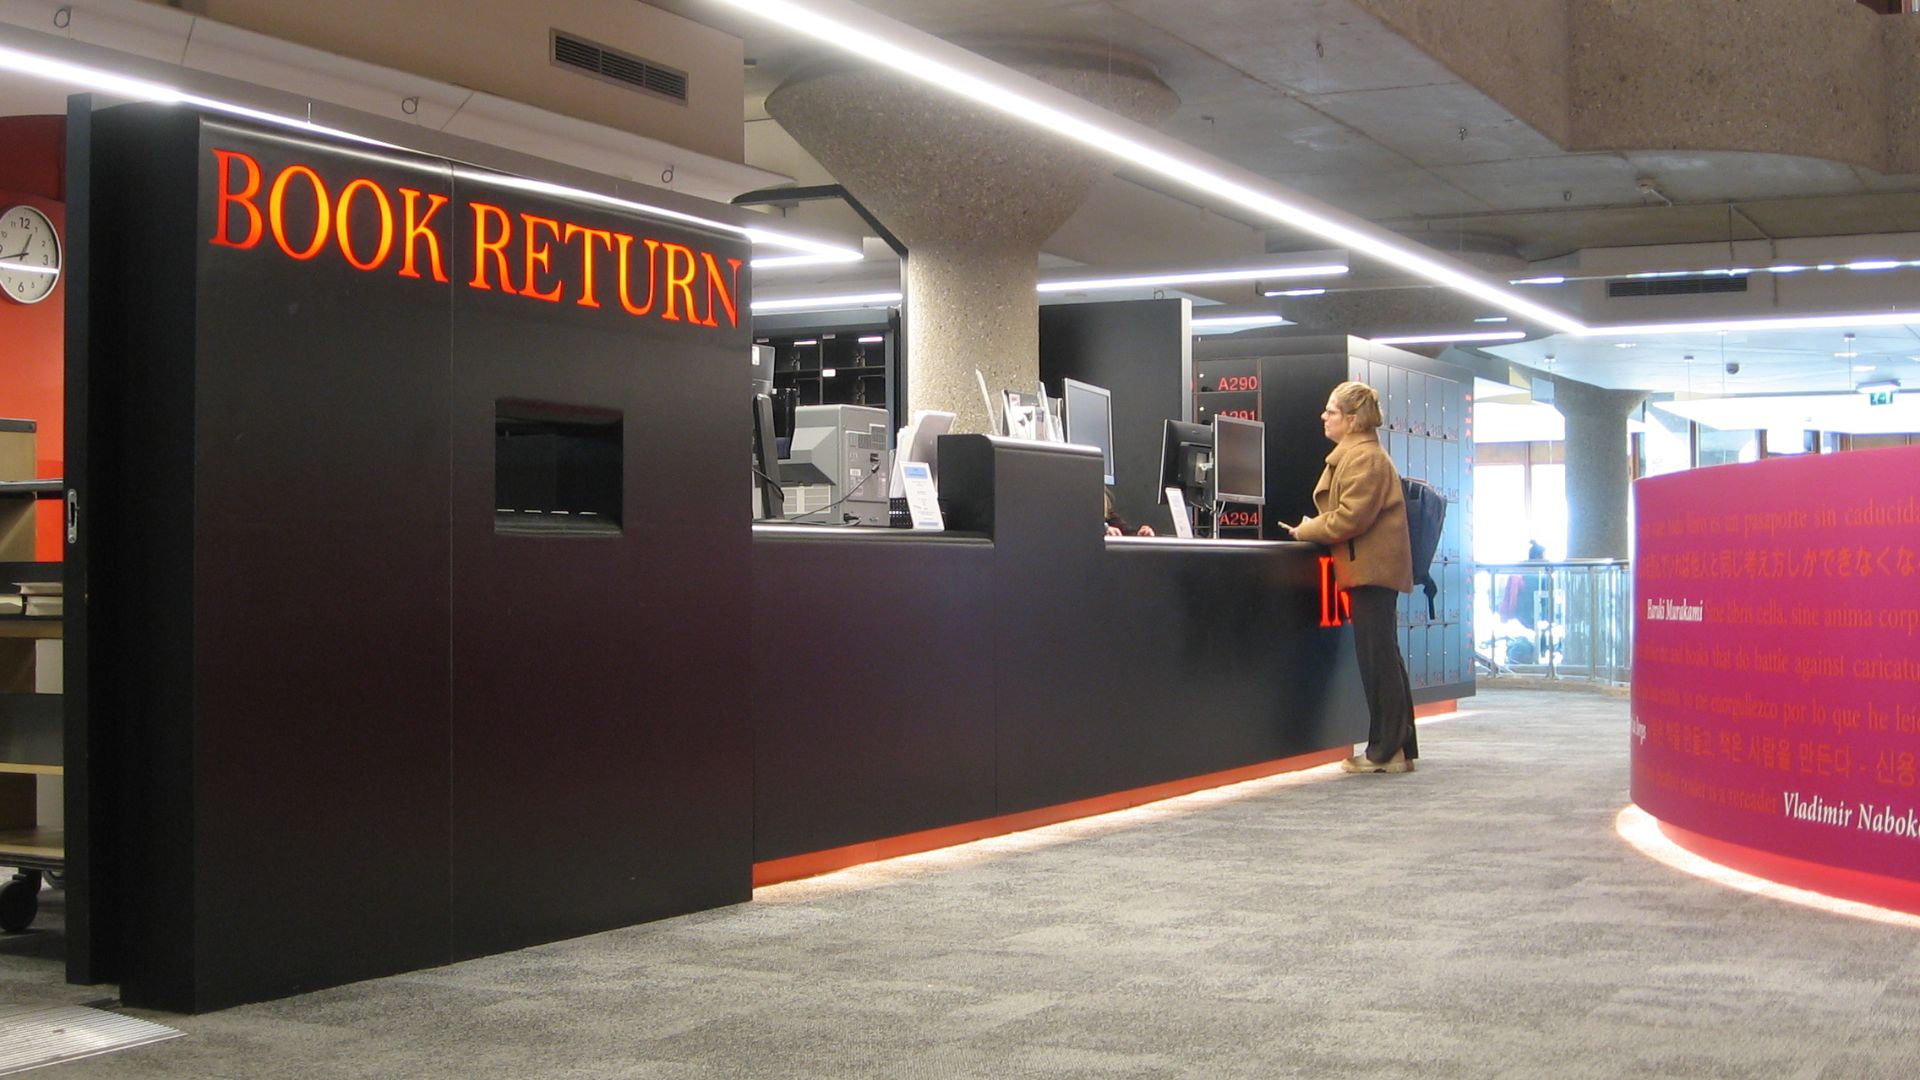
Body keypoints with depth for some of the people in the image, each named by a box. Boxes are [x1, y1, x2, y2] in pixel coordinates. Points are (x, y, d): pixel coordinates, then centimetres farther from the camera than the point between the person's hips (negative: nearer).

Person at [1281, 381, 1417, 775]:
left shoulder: (1364, 458, -14)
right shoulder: (1354, 455, 20)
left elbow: (1350, 517, -20)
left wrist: (1306, 530, -8)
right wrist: (1312, 529, 10)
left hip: (1371, 568, -11)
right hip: (1372, 568, 11)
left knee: (1378, 658, -7)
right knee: (1382, 658, 12)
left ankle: (1387, 750, -4)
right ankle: (1397, 747, 17)